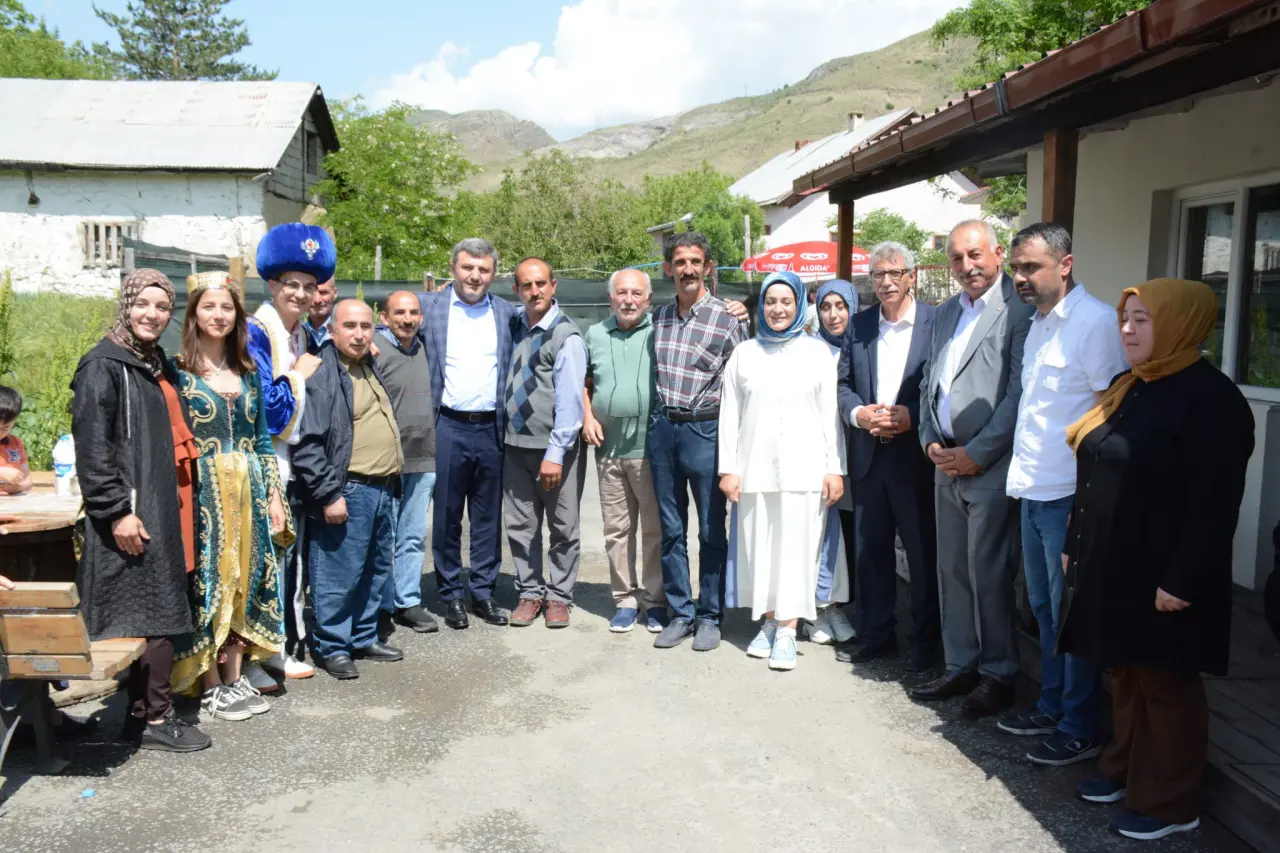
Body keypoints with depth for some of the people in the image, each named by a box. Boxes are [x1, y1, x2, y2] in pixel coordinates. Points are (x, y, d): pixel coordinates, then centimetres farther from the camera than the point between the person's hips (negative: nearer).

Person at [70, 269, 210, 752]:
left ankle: (143, 713, 21)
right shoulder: (103, 366, -9)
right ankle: (156, 720, 4)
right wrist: (116, 511, -20)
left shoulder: (157, 365, 17)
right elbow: (91, 446, -16)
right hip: (130, 512, -9)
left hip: (162, 508, 9)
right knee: (154, 613, -6)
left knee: (155, 615, 12)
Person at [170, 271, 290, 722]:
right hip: (202, 494, -5)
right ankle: (211, 687, 11)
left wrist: (274, 493, 9)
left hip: (247, 491, 5)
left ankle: (235, 677, 19)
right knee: (207, 580, -1)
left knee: (244, 579, 8)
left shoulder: (247, 371, 12)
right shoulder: (177, 371, -3)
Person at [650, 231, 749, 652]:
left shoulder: (726, 319, -5)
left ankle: (710, 616, 17)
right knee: (671, 530, 9)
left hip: (705, 430, -4)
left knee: (711, 530, 5)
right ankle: (680, 613, 21)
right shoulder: (658, 317, 9)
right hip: (663, 428, 4)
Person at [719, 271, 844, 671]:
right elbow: (730, 414, 7)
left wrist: (835, 468, -2)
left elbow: (830, 413, 3)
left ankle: (787, 632, 5)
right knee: (759, 547, 6)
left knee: (795, 548, -1)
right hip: (755, 468, 2)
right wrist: (728, 468, 1)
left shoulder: (817, 351, 4)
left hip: (804, 468, -2)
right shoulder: (743, 354, 8)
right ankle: (768, 623, 20)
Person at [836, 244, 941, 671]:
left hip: (915, 456, -4)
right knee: (870, 551, 13)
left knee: (923, 552, 6)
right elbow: (842, 384, 10)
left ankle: (926, 642, 20)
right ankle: (874, 635, 27)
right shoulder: (859, 325, 9)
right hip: (868, 456, 5)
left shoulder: (936, 322, -5)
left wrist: (910, 416, -19)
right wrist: (859, 413, -9)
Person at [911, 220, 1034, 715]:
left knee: (989, 574, 0)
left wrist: (976, 454, -14)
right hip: (947, 464, 8)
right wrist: (930, 441, 5)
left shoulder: (1019, 311, -10)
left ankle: (998, 675, 16)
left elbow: (1018, 394, -16)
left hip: (991, 467, -7)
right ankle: (961, 666, 27)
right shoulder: (945, 313, 15)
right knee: (951, 570, 13)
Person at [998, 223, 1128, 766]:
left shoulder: (1096, 322, -14)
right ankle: (1052, 707, 32)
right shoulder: (1038, 323, 13)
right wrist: (1023, 471, 13)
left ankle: (1081, 729, 17)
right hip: (1034, 492, 8)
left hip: (1071, 496, -8)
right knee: (1045, 609, 18)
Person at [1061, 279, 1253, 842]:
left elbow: (1214, 502, -19)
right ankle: (1125, 770, 34)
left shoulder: (1210, 398, -15)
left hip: (1161, 577, -8)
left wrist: (1183, 580, -21)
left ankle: (1170, 802, 20)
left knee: (1165, 684, 5)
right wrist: (1074, 545, 16)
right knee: (1125, 674, 18)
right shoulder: (1128, 389, 11)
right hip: (1111, 567, 8)